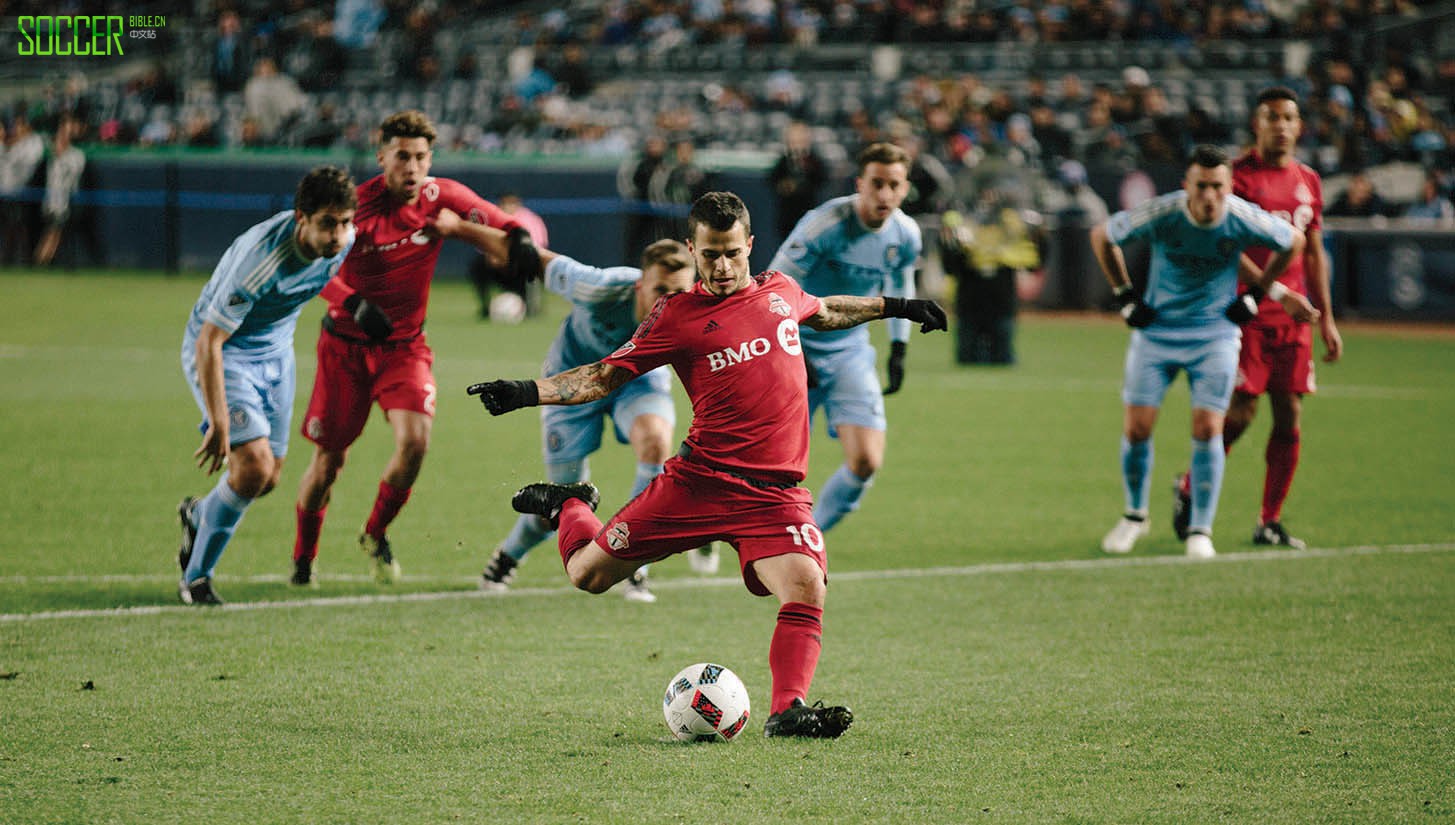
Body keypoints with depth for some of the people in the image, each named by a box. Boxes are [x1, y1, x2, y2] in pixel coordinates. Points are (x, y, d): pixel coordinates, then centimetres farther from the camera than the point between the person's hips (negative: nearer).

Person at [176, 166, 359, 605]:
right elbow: (208, 340, -33)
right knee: (254, 464, -20)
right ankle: (196, 578, -3)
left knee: (268, 479, 10)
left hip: (276, 351, 7)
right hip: (222, 351, -7)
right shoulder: (262, 259, -37)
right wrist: (220, 424, -36)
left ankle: (199, 516, 42)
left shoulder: (343, 240, -16)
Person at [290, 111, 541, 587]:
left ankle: (376, 534, 7)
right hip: (346, 345, -2)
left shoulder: (441, 198, -7)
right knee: (329, 457, 3)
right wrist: (353, 303, -28)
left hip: (405, 344, 2)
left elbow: (508, 224, -1)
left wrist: (521, 240, -25)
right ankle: (303, 556, 27)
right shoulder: (355, 206, -16)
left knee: (415, 440, -19)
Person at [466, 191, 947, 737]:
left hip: (776, 493, 2)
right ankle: (569, 507, 36)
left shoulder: (779, 291, 12)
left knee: (807, 592, -23)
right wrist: (526, 394, -10)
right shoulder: (677, 314, 0)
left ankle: (787, 710, -16)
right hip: (699, 480, -2)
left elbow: (824, 312, 36)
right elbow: (605, 375, 2)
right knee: (589, 574, 5)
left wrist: (893, 308, 39)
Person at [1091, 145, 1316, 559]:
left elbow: (1294, 241, 5)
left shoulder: (1244, 220, -18)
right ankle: (1135, 515, 21)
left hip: (1215, 334, 0)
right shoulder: (1160, 214, -19)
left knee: (1207, 428, -10)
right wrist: (1126, 296, 0)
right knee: (1136, 428, -3)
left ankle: (1201, 529, 4)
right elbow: (1101, 236, 0)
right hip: (1156, 330, 0)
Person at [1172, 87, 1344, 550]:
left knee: (1290, 416, 1)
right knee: (1240, 412, -8)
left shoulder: (1308, 182, 14)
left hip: (1292, 320, 6)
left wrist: (1326, 319, 18)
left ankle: (1270, 522, 8)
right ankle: (1189, 488, 15)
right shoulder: (1238, 176, -6)